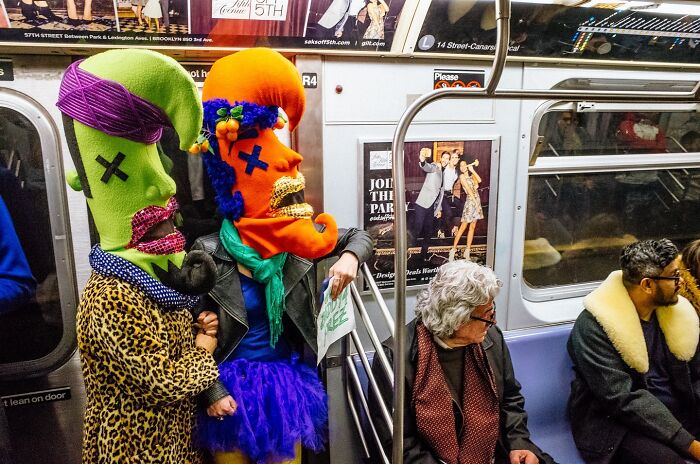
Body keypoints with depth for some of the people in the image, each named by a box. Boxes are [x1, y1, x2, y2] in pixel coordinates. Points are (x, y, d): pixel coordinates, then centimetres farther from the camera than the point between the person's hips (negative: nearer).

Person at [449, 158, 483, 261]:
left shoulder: (471, 175, 14)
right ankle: (453, 249, -4)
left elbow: (479, 180, -5)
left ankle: (467, 251, 11)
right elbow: (468, 189, -11)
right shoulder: (462, 176, -5)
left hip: (477, 200, 7)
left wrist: (473, 170, -4)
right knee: (463, 227, -8)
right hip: (470, 201, -7)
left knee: (472, 227, 7)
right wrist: (475, 201, -15)